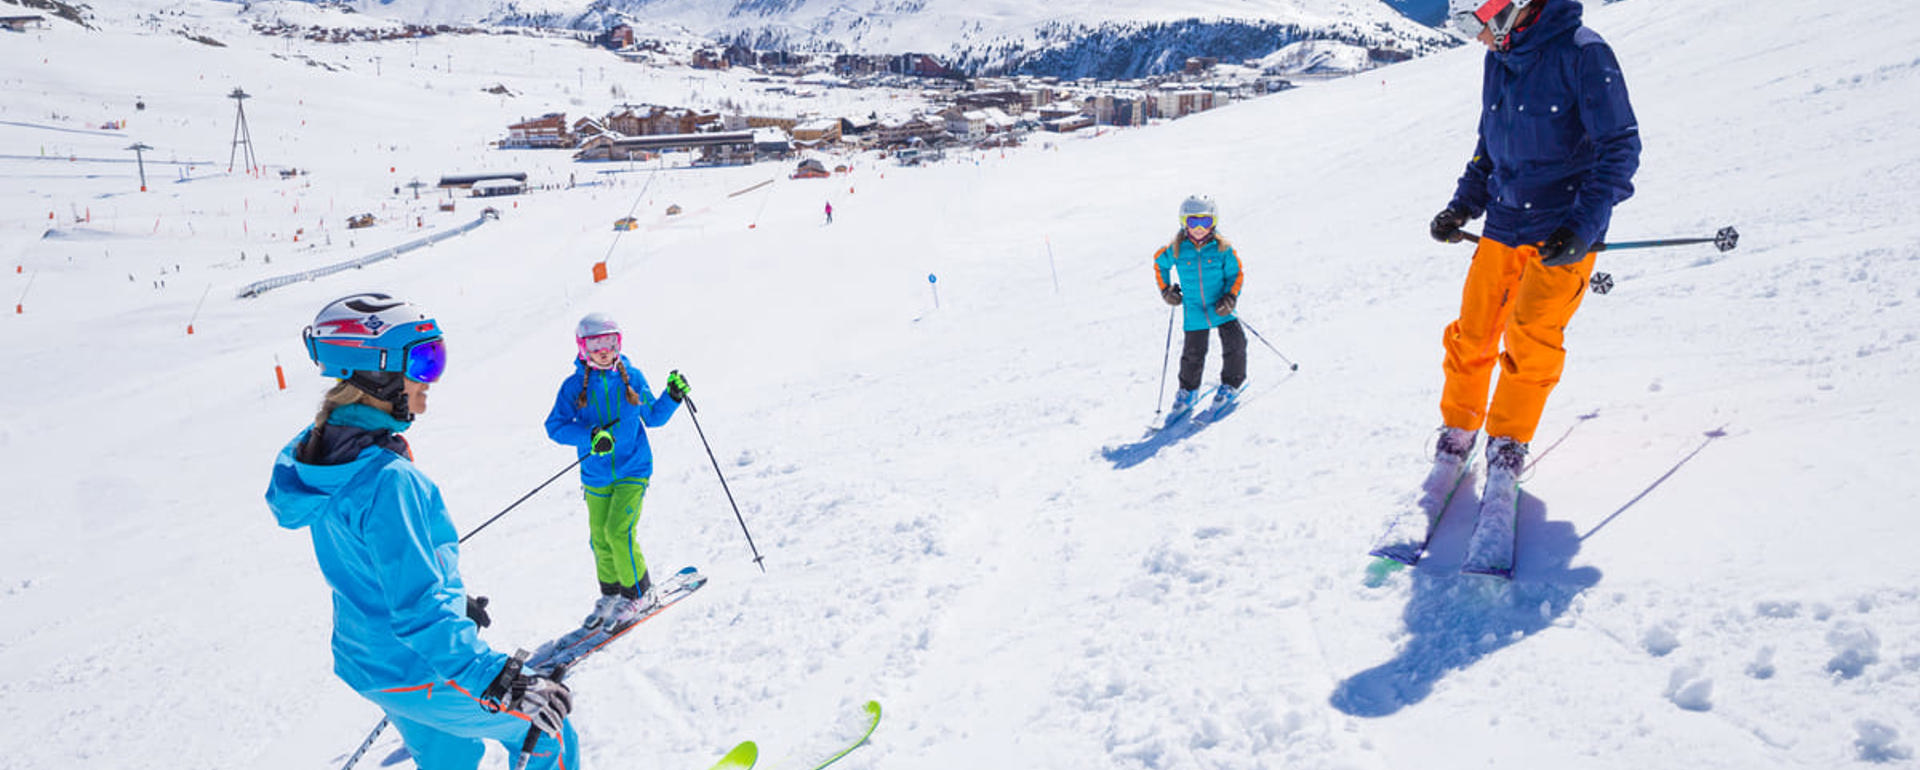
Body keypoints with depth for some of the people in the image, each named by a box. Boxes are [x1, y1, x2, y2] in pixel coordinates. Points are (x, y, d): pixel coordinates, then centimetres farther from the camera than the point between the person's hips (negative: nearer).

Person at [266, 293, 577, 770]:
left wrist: (453, 600, 23)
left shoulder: (322, 450, 0)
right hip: (423, 672, -9)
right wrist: (501, 684, -34)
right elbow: (418, 612, -33)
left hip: (368, 658, 9)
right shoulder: (388, 481, -30)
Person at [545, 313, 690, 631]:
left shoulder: (631, 378, -1)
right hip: (596, 476, 2)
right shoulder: (574, 386, -4)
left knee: (618, 530, -13)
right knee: (600, 537, 9)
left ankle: (639, 594, 4)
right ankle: (611, 595, 30)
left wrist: (672, 397, -8)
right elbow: (555, 426, -9)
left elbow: (653, 417, 10)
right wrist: (590, 437, -24)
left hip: (633, 469, -2)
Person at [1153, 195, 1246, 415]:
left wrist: (1231, 297, -14)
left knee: (1234, 344, -5)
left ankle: (1232, 383, 21)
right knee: (1193, 353, 3)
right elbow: (1159, 263, 13)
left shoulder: (1222, 248, -8)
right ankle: (1188, 389, 28)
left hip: (1221, 308, 0)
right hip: (1194, 312, 0)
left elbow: (1236, 274, 0)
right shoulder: (1176, 250, -6)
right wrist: (1166, 289, 6)